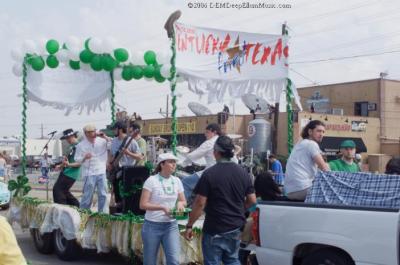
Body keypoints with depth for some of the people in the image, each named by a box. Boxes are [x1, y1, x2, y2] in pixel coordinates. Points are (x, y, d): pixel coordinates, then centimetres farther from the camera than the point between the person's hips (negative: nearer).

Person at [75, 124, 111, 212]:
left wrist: (105, 137, -12)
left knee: (103, 195, 5)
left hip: (101, 173, 3)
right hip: (89, 174, -3)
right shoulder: (81, 145, 0)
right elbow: (77, 159, 2)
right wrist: (84, 157, -17)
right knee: (87, 196, -1)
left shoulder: (102, 141, 3)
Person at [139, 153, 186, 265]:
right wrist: (162, 207, -24)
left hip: (171, 226, 3)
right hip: (152, 226, -3)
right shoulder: (152, 180, -11)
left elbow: (183, 201, 14)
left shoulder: (177, 181, 4)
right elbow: (143, 204, -14)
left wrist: (180, 203, -10)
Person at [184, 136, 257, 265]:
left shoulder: (209, 174, -15)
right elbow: (252, 200, 5)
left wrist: (189, 226, -8)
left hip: (215, 229, -5)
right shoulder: (243, 172, 2)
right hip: (235, 227, 6)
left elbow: (200, 203, -16)